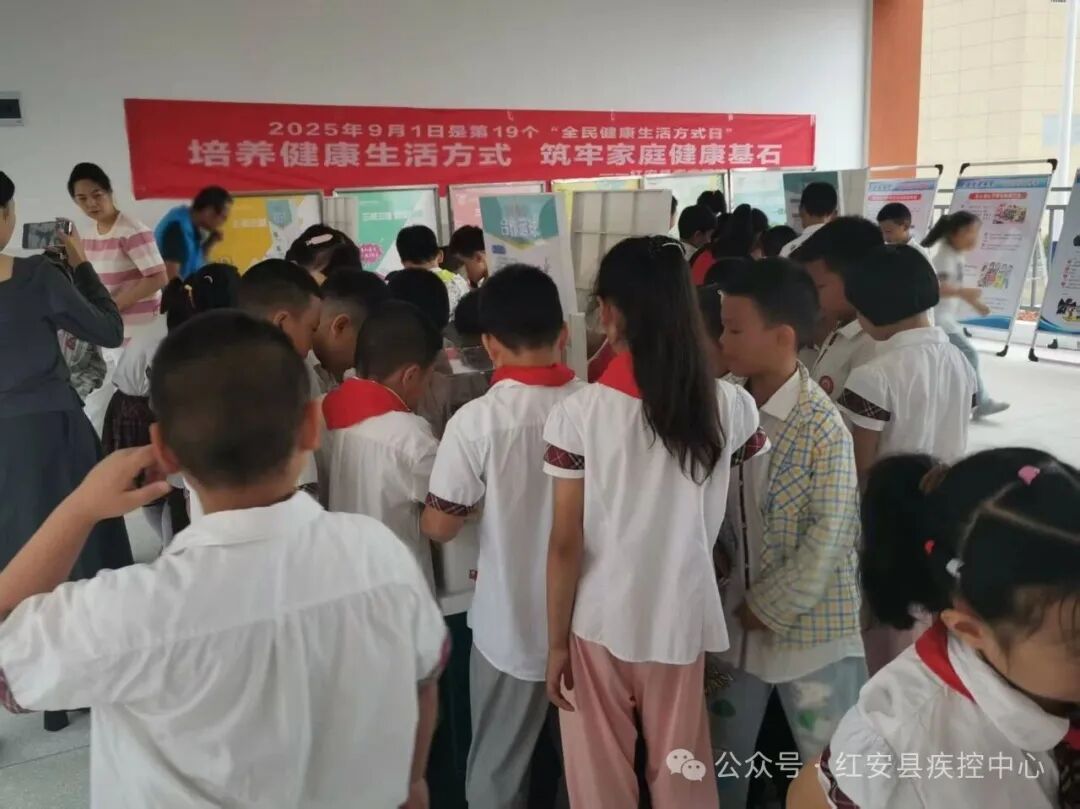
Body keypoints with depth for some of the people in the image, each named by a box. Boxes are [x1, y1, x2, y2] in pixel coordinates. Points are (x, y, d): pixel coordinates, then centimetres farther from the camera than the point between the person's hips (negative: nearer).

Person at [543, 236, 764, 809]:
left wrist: (556, 642, -1)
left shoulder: (578, 412, -16)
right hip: (683, 620, 2)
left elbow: (565, 544, -11)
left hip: (600, 625, -2)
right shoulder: (729, 406, -8)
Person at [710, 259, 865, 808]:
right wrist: (715, 550, -7)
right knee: (723, 757, 19)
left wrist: (769, 608, -14)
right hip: (735, 618, 5)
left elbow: (831, 535, -18)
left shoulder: (823, 427, -18)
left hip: (809, 629, -5)